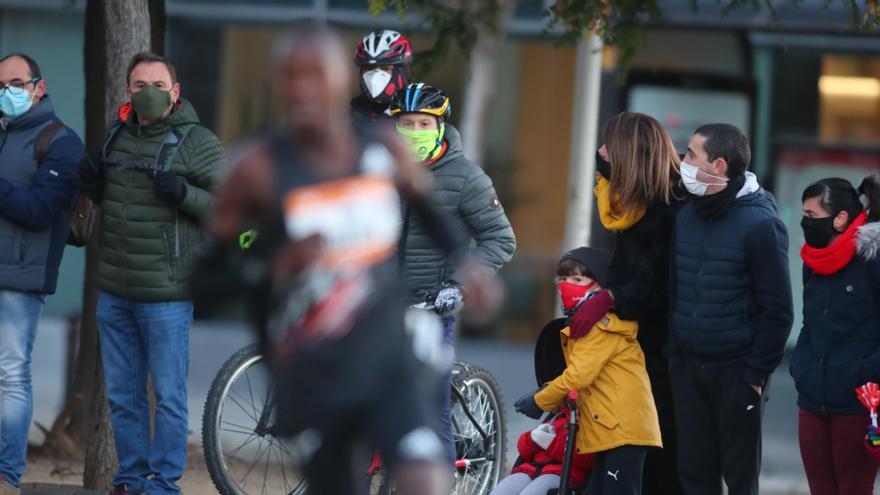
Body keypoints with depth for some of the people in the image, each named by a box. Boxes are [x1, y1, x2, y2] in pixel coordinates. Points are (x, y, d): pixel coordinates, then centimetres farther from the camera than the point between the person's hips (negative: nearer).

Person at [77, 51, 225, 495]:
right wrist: (91, 183, 3)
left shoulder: (196, 142, -6)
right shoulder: (117, 136, 12)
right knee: (122, 395, 12)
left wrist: (184, 194, -23)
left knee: (168, 396, -1)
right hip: (114, 292, 6)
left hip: (166, 296, -6)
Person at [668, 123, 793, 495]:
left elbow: (777, 310, -11)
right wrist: (673, 356, 5)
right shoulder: (686, 217, 5)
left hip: (738, 371, -5)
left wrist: (758, 373, -12)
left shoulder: (760, 224, -12)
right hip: (688, 368, 5)